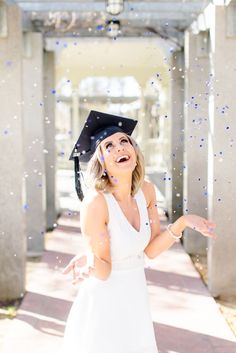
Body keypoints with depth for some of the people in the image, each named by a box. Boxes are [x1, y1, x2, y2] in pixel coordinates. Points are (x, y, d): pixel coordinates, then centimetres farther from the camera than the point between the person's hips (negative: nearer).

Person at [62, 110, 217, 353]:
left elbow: (150, 250, -1)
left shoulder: (146, 190, -6)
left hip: (136, 296, 6)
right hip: (104, 301, -6)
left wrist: (182, 222, -12)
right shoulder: (96, 201, -25)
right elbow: (103, 270, -19)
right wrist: (90, 262, -41)